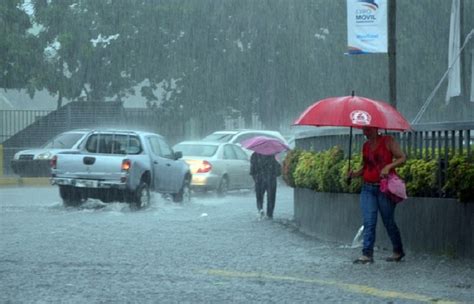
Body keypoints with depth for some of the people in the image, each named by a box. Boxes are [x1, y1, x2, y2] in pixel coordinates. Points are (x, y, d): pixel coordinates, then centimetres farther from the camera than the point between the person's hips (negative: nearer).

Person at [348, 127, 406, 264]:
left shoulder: (388, 141, -3)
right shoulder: (366, 145, 14)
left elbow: (402, 157, -6)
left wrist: (388, 166, -21)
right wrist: (355, 174, 3)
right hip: (368, 188, 5)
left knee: (389, 221, 3)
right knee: (368, 222, -5)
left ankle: (398, 251, 19)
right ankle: (367, 254, -8)